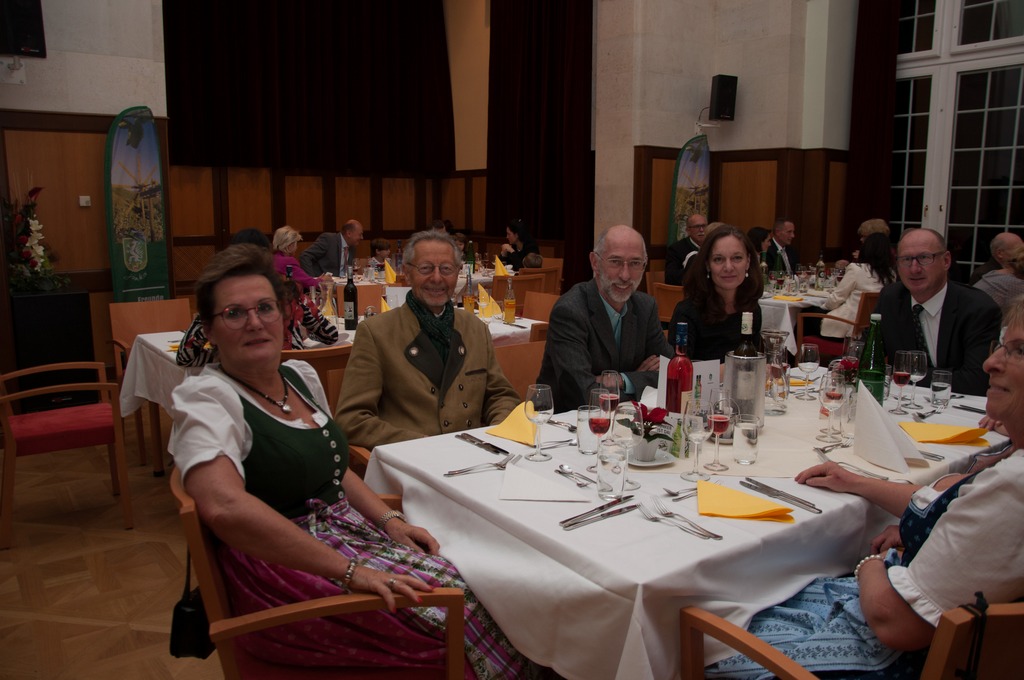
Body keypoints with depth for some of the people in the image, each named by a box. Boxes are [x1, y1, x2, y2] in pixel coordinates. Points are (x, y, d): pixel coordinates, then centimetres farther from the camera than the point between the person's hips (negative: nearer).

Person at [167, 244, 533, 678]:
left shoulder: (301, 376, 9)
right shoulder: (204, 398, -13)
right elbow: (225, 507, -30)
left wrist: (389, 520, 2)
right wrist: (349, 571, -30)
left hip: (348, 532, 7)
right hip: (282, 565, -7)